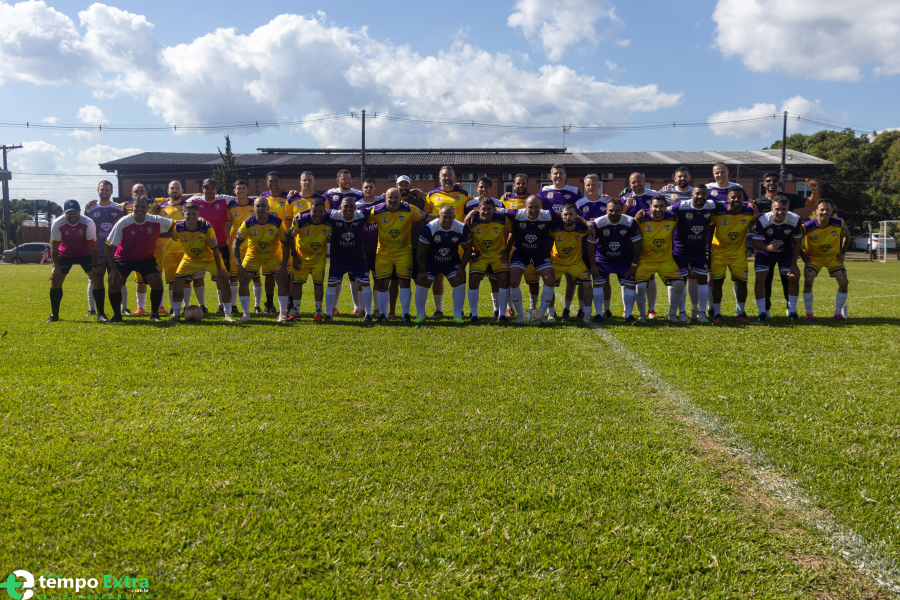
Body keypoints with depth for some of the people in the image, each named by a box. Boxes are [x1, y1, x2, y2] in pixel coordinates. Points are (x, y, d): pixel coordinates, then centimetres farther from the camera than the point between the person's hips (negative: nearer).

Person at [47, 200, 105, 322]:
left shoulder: (88, 223, -26)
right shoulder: (57, 224, -22)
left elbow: (92, 246, -19)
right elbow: (54, 247, -16)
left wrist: (95, 266, -17)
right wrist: (56, 267, -18)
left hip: (85, 253, -1)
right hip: (64, 254, 1)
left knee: (98, 278, -14)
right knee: (55, 280, -6)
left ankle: (100, 314, -7)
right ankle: (54, 315, 9)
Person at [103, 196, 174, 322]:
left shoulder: (156, 221, -17)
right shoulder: (122, 223, -21)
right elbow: (108, 246, -15)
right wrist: (113, 268, -19)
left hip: (147, 258, 1)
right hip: (123, 258, -1)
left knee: (157, 282, -18)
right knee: (114, 283, -17)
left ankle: (154, 314, 4)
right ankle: (117, 315, 7)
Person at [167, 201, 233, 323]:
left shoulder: (207, 228, -30)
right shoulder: (178, 228, -22)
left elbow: (215, 249, -22)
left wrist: (219, 269, -19)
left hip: (210, 258, -2)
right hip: (190, 259, 2)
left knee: (223, 280, -17)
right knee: (178, 281, -10)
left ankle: (227, 313, -4)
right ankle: (176, 314, 5)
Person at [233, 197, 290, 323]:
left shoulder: (278, 222, -21)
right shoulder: (248, 223, -20)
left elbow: (286, 244, -14)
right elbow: (236, 243, -14)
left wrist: (284, 266, -20)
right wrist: (239, 265, -23)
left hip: (273, 254, -1)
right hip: (253, 254, 1)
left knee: (282, 280, -14)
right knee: (243, 280, -12)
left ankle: (283, 313, 0)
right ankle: (246, 313, 1)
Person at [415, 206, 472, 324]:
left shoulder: (462, 229, -18)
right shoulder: (429, 228, -25)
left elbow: (468, 249, -4)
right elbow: (421, 250, -16)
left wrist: (462, 268, -10)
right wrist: (422, 271, -14)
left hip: (452, 262, 1)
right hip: (430, 261, -1)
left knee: (459, 283, -12)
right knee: (422, 284, -9)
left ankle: (457, 316, -1)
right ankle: (420, 315, 7)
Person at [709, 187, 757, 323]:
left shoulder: (749, 212, -10)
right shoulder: (718, 211, -18)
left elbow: (756, 221, 14)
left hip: (739, 253, 2)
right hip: (719, 251, -2)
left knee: (741, 282, 3)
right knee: (717, 282, -5)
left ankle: (741, 312, 20)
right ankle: (716, 313, 7)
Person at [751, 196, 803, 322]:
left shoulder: (795, 220, -21)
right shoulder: (762, 220, -28)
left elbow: (797, 243, -8)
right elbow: (755, 244, -27)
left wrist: (793, 264, -10)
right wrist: (767, 247, -49)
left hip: (786, 252, 2)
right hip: (765, 252, -2)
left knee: (794, 277, -11)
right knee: (760, 278, -17)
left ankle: (792, 311, 5)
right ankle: (762, 312, -5)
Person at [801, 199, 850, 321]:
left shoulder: (839, 223, -18)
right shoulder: (808, 227, -24)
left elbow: (847, 236, 4)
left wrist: (842, 253, 0)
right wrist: (803, 256, -9)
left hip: (834, 258, 2)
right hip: (813, 258, -2)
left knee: (844, 282, -10)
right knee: (808, 282, -21)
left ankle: (838, 312, 7)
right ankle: (809, 313, -4)